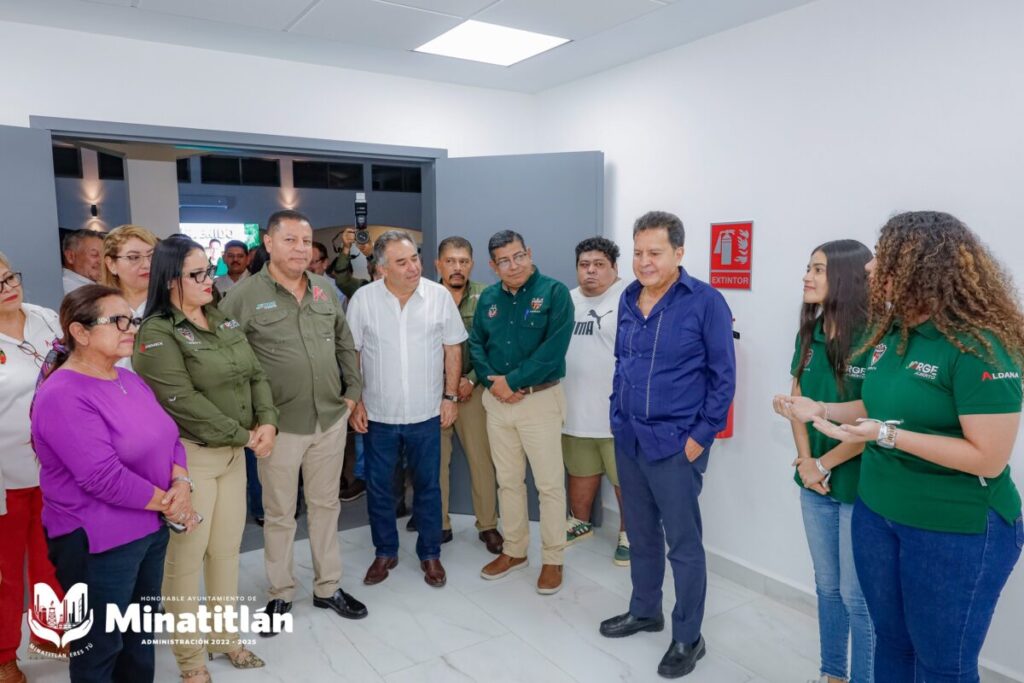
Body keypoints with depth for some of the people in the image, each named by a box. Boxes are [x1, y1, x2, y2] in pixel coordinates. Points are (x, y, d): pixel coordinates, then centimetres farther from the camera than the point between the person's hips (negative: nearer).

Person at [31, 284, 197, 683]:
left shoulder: (129, 380, 6)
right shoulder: (62, 396, -20)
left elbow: (169, 438, 7)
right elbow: (104, 477, -26)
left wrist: (181, 484, -12)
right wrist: (169, 503, -16)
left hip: (151, 528, 8)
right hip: (97, 543, -8)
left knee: (142, 635, 21)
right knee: (100, 648, 11)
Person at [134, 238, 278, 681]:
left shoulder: (224, 322, 9)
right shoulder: (156, 334, -13)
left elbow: (255, 375, 7)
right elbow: (185, 402, -21)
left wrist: (267, 422, -10)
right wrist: (244, 435, -17)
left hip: (233, 452, 7)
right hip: (189, 455, -6)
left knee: (227, 548, 16)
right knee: (187, 555, 6)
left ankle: (225, 637, 34)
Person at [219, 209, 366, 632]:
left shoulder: (325, 291, 6)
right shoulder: (243, 296, -9)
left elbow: (345, 345, 15)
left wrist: (352, 393, 9)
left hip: (331, 420, 4)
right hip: (280, 424, -4)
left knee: (326, 505, 16)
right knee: (279, 513, 10)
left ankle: (328, 588, 31)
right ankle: (280, 593, 29)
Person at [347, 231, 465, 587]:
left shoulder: (439, 296, -6)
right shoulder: (363, 299, -6)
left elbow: (452, 349, 1)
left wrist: (450, 396, -1)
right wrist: (354, 401, -3)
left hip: (426, 413, 0)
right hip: (377, 414, 1)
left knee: (428, 486, 11)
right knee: (378, 487, 13)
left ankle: (430, 554, 29)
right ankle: (385, 552, 32)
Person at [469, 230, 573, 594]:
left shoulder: (554, 292, -9)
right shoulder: (488, 298, 8)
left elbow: (553, 349, -17)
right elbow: (476, 343, 9)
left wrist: (513, 381, -16)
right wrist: (491, 381, -9)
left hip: (540, 399, -5)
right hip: (496, 401, 5)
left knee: (549, 483, 2)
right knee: (508, 481, 15)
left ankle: (552, 560, 18)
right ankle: (514, 550, 32)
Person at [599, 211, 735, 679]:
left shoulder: (705, 301, -11)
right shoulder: (628, 299, 6)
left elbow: (723, 376, -9)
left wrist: (702, 436, -12)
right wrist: (617, 413, 11)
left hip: (676, 443, -6)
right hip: (628, 439, 6)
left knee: (683, 543, 5)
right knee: (640, 533, 19)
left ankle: (688, 638, 22)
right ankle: (644, 611, 38)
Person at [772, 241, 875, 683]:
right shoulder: (810, 333, 4)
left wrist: (824, 464, -11)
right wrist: (805, 462, -5)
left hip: (860, 485, -6)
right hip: (815, 483, 6)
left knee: (858, 595, 7)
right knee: (827, 586, 19)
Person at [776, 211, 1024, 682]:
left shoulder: (980, 348, -22)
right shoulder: (890, 331, 2)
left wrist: (887, 435, -31)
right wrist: (820, 409, 3)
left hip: (956, 530, -7)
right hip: (877, 512, 7)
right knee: (891, 644, 22)